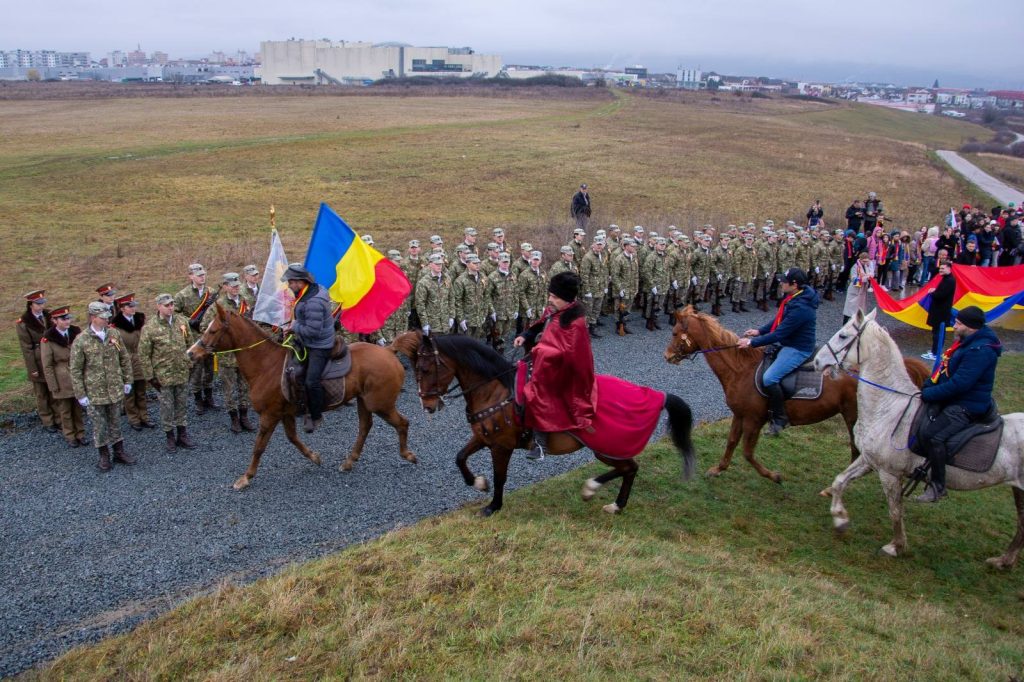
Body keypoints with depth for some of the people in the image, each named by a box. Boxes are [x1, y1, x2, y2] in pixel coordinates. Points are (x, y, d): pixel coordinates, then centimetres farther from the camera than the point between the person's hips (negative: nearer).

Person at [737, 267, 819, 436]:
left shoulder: (800, 308, -28)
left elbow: (779, 334, -27)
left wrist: (752, 343, -23)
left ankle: (780, 418, -7)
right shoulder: (795, 297, 3)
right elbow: (779, 320, 15)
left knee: (769, 378, -23)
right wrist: (759, 331, 7)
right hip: (788, 344, 11)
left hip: (798, 350, -11)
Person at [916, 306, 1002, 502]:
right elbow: (944, 370, 14)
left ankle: (938, 486, -17)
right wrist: (926, 387, 0)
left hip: (966, 407, -11)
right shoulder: (967, 341, 10)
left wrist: (928, 395, -22)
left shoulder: (980, 351, -23)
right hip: (954, 400, 11)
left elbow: (959, 384, -29)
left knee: (932, 435, -28)